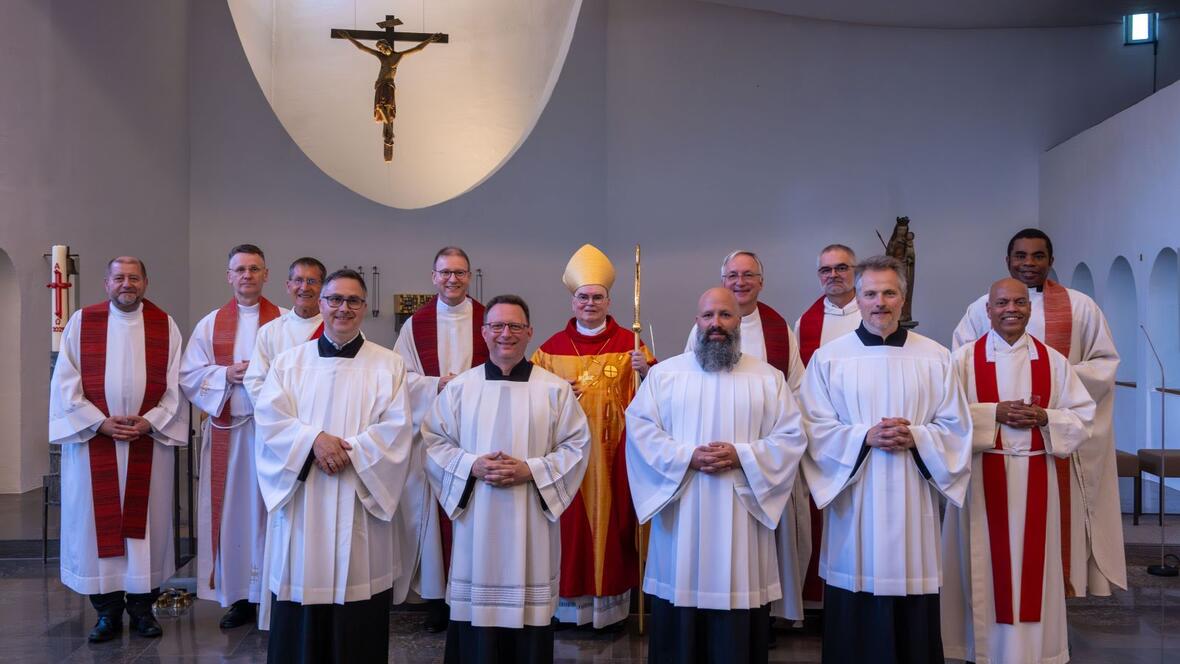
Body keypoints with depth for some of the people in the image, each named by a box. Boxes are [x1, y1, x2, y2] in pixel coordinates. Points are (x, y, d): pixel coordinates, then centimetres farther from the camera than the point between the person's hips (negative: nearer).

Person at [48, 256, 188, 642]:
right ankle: (107, 612, 13)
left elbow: (175, 385, 3)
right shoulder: (81, 323, 4)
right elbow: (66, 383, 0)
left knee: (145, 522, 4)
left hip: (149, 441, 0)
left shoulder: (165, 326, 5)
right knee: (99, 522, 3)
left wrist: (149, 422, -10)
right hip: (94, 439, 0)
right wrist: (101, 423, -10)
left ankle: (142, 606, 14)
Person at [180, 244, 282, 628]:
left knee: (268, 509, 1)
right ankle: (238, 597, 13)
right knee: (231, 511, 4)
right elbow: (189, 376, 5)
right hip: (226, 430, 2)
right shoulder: (210, 324, 10)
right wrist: (227, 374, -10)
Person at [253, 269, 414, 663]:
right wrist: (314, 439, -17)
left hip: (359, 503, -1)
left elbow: (396, 428, -5)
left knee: (358, 627, 2)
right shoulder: (289, 361, 10)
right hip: (301, 502, 1)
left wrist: (347, 451, -16)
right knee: (298, 625, 5)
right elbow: (269, 418, -1)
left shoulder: (388, 365, 5)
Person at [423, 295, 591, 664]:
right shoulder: (459, 388, 6)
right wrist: (473, 465, -12)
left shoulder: (556, 389, 2)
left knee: (529, 610, 3)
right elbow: (434, 442, 5)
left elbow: (576, 446, 0)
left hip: (531, 523, -1)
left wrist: (531, 470, -13)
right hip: (477, 521, 1)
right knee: (477, 607, 3)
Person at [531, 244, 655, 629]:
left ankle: (610, 598, 13)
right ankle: (570, 599, 12)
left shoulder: (628, 343, 3)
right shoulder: (552, 347, 7)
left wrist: (645, 370, -23)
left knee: (611, 515, 2)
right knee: (570, 520, 1)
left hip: (612, 452, -1)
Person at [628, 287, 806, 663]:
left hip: (740, 517, 0)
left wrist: (741, 456, -14)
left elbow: (791, 438, 1)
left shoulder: (769, 378, 7)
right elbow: (640, 429, -1)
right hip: (680, 517, 0)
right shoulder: (663, 373, 7)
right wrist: (687, 456, -14)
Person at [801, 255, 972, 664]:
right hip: (854, 501, -1)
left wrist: (914, 437, -14)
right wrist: (865, 437, -16)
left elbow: (956, 428, 4)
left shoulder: (935, 358, 4)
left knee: (915, 623, 6)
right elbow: (816, 430, -2)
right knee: (855, 625, 5)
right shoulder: (828, 358, 1)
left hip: (912, 499, 1)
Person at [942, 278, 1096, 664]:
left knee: (1032, 562, 6)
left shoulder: (1053, 360, 6)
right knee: (985, 563, 2)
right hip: (981, 474, -2)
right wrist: (995, 413, -17)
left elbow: (1083, 414, 5)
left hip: (1035, 475, 2)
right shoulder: (965, 358, -1)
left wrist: (1044, 418, -12)